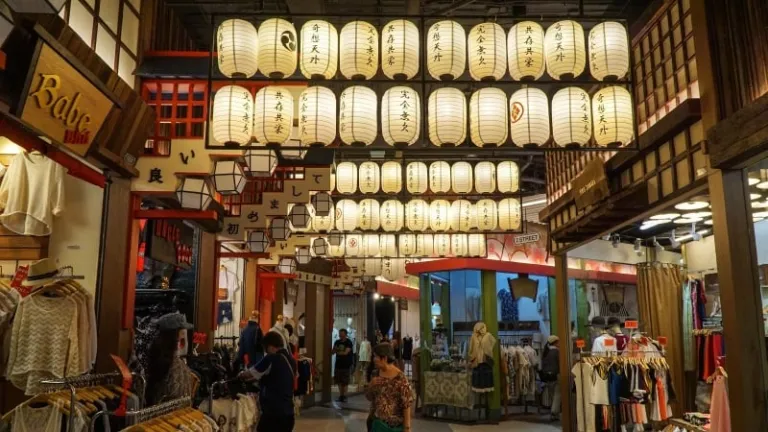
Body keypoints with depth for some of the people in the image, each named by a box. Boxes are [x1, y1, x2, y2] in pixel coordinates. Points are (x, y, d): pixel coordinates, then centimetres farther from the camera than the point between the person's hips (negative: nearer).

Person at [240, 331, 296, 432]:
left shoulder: (271, 359, -12)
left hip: (273, 412, -8)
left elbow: (252, 373, -1)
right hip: (288, 413, 8)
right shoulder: (290, 360, 12)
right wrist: (250, 379, 28)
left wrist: (241, 375, 20)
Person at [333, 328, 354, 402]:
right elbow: (333, 352, 9)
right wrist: (335, 349, -13)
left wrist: (338, 352, -4)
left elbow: (345, 352, -17)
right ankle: (340, 395, 12)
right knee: (339, 381, 4)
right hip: (338, 364, 5)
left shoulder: (349, 343, -7)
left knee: (345, 382, -3)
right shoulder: (337, 342, 10)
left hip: (346, 365, -5)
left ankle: (344, 396, 4)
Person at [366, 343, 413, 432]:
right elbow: (370, 397, 9)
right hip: (377, 422, 6)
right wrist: (371, 387, -11)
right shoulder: (378, 373, 3)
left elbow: (407, 404, -17)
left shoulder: (400, 377, -17)